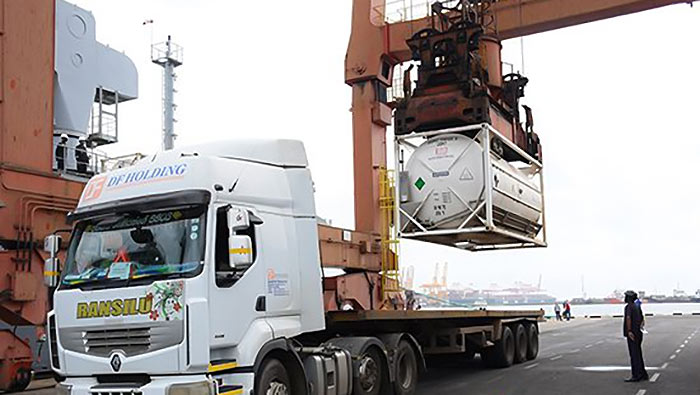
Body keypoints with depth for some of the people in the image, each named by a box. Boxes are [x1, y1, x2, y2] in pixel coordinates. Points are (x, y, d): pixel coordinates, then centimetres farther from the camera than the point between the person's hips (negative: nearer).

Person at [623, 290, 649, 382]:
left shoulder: (628, 306, -14)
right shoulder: (637, 306, 15)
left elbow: (628, 318, -30)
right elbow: (641, 318, 28)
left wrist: (629, 331, -31)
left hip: (632, 334, -9)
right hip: (638, 333, 9)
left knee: (634, 355, -7)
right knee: (638, 354, 15)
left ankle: (636, 376, -7)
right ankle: (643, 374, 19)